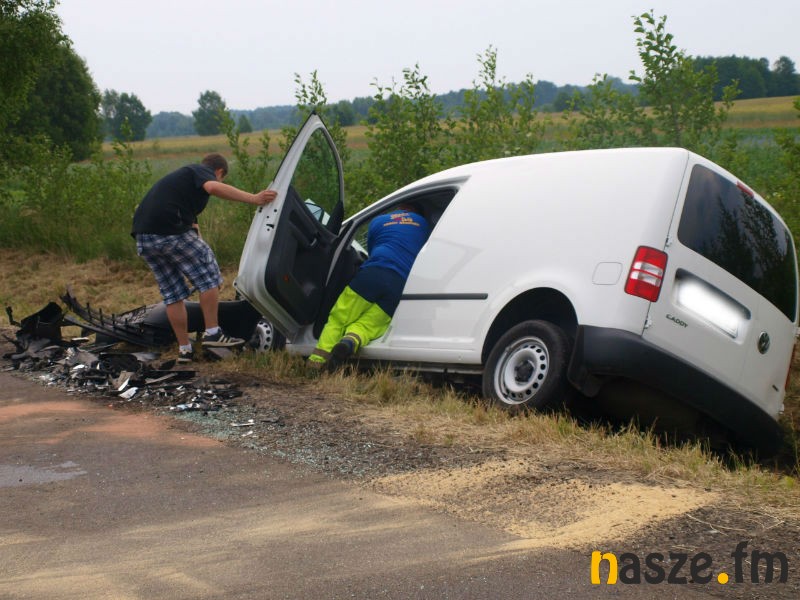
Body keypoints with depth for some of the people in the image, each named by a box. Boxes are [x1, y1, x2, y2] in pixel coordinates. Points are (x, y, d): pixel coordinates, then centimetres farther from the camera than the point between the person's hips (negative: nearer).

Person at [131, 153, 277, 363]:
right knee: (208, 276, 5)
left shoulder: (181, 174, 33)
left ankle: (184, 349, 18)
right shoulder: (203, 171, 6)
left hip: (143, 238, 9)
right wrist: (253, 199, -23)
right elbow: (214, 188, -19)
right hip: (171, 232, -9)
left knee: (172, 293, 15)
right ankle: (212, 333, 4)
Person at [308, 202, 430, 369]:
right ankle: (351, 341, -34)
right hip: (402, 286, 1)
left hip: (374, 273, -1)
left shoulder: (378, 221, 28)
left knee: (338, 320, 4)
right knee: (366, 325, 2)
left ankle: (317, 361, -17)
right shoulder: (423, 224, 28)